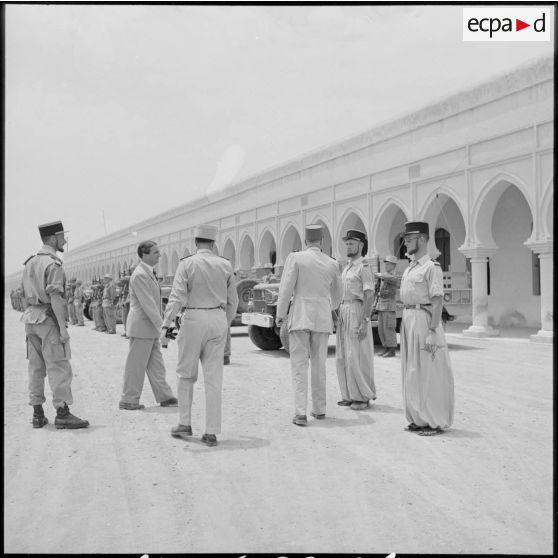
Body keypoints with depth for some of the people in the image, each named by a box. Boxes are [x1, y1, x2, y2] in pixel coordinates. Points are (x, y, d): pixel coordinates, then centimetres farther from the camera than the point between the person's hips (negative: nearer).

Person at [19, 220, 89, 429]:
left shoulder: (30, 263, 14)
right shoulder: (53, 264, -13)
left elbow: (25, 297, 17)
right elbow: (56, 298, -20)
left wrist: (29, 323, 21)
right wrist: (63, 327, -20)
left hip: (31, 320, 9)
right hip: (49, 319, -9)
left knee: (36, 367, 10)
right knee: (59, 367, -5)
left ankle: (38, 414, 15)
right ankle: (62, 414, -4)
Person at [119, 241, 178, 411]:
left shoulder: (149, 273, 14)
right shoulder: (140, 275, -18)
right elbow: (147, 304, -23)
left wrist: (158, 325, 22)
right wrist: (161, 325, -24)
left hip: (150, 327, 10)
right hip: (141, 326, -10)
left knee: (156, 364, 12)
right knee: (136, 365, 0)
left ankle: (165, 397, 18)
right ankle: (128, 400, 10)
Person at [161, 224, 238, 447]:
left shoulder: (187, 264, -6)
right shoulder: (225, 265, 5)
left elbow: (177, 297, -15)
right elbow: (232, 301, 10)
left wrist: (165, 325, -18)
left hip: (194, 320, -3)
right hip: (218, 320, 3)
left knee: (186, 374, 14)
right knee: (213, 378, 3)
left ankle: (185, 424, 17)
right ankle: (211, 432, 4)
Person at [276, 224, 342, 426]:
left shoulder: (295, 258, -5)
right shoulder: (332, 264, 6)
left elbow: (286, 289, -10)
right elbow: (336, 295, 18)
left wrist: (280, 314, 1)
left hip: (300, 317, -3)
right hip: (323, 319, 3)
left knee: (299, 366, -2)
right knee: (319, 366, 14)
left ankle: (300, 413, -7)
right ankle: (319, 409, 22)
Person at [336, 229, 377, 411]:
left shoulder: (364, 267, -9)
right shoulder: (347, 268, 17)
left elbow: (370, 296, -16)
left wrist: (365, 322, -22)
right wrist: (339, 316, 17)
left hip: (357, 312, -9)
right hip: (343, 312, 9)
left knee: (358, 357, -5)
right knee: (343, 357, 9)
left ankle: (364, 397, 4)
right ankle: (350, 395, 17)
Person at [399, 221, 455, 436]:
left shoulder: (431, 267, -11)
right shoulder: (409, 268, 15)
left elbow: (437, 301, -16)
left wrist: (432, 332, -21)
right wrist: (407, 322, 13)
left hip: (424, 319, -9)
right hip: (408, 318, 9)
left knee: (428, 371, -3)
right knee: (412, 372, 13)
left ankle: (436, 421, 6)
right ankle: (418, 418, 23)